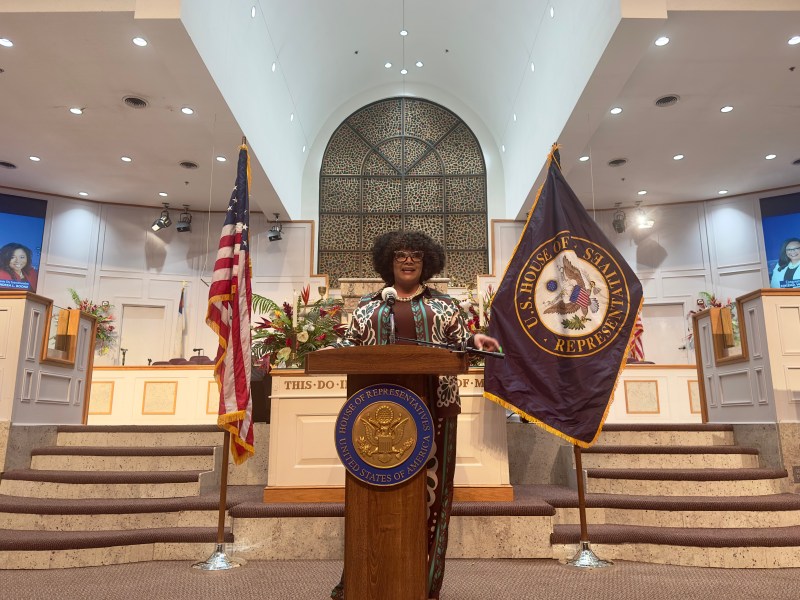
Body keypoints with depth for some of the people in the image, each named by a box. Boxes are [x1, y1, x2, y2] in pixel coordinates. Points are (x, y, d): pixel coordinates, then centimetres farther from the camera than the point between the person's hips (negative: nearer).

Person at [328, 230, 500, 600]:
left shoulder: (443, 304, 11)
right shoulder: (368, 306, 14)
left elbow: (460, 344, 8)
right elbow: (350, 345, 11)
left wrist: (475, 340, -13)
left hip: (433, 404, 0)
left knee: (430, 485, 1)